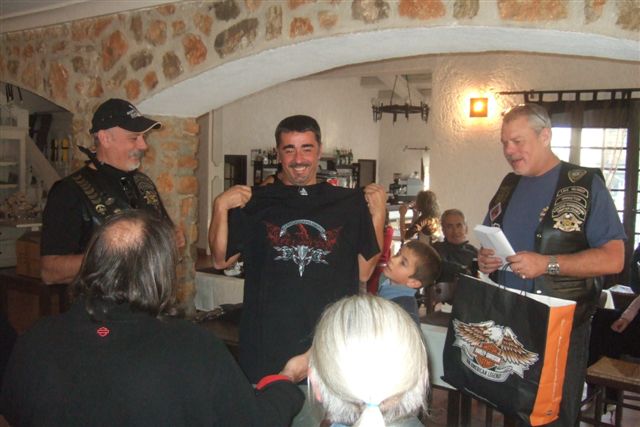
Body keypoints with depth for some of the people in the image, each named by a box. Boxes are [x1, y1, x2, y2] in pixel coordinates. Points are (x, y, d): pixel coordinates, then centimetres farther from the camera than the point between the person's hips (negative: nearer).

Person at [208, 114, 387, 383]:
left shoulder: (349, 203, 6)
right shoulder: (255, 202, 5)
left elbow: (364, 272, 5)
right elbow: (220, 260, 5)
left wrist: (378, 214, -1)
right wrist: (221, 207, -7)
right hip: (267, 339, 0)